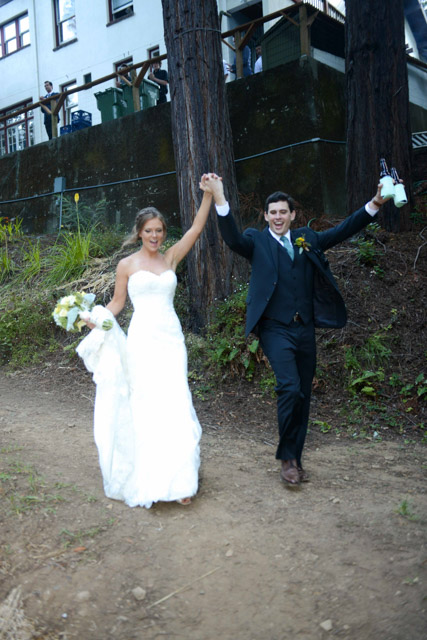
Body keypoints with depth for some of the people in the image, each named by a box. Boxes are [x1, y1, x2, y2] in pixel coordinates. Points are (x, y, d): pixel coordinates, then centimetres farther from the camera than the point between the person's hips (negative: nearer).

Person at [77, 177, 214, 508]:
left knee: (175, 403, -4)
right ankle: (147, 480, 9)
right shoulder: (127, 265, 6)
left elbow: (196, 228, 4)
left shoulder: (171, 257, 11)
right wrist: (96, 318, -8)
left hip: (171, 338, 2)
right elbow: (117, 302, 9)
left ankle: (178, 477, 3)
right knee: (145, 404, -2)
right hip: (142, 339, -2)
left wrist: (209, 195, -3)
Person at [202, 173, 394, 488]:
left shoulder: (307, 239, 13)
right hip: (276, 330, -4)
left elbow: (343, 230, 10)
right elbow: (232, 237, -17)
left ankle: (296, 459, 25)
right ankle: (287, 457, 2)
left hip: (305, 330, 5)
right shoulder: (256, 241, 1)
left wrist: (375, 203, 0)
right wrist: (219, 198, -32)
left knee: (303, 395, 10)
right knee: (290, 388, -18)